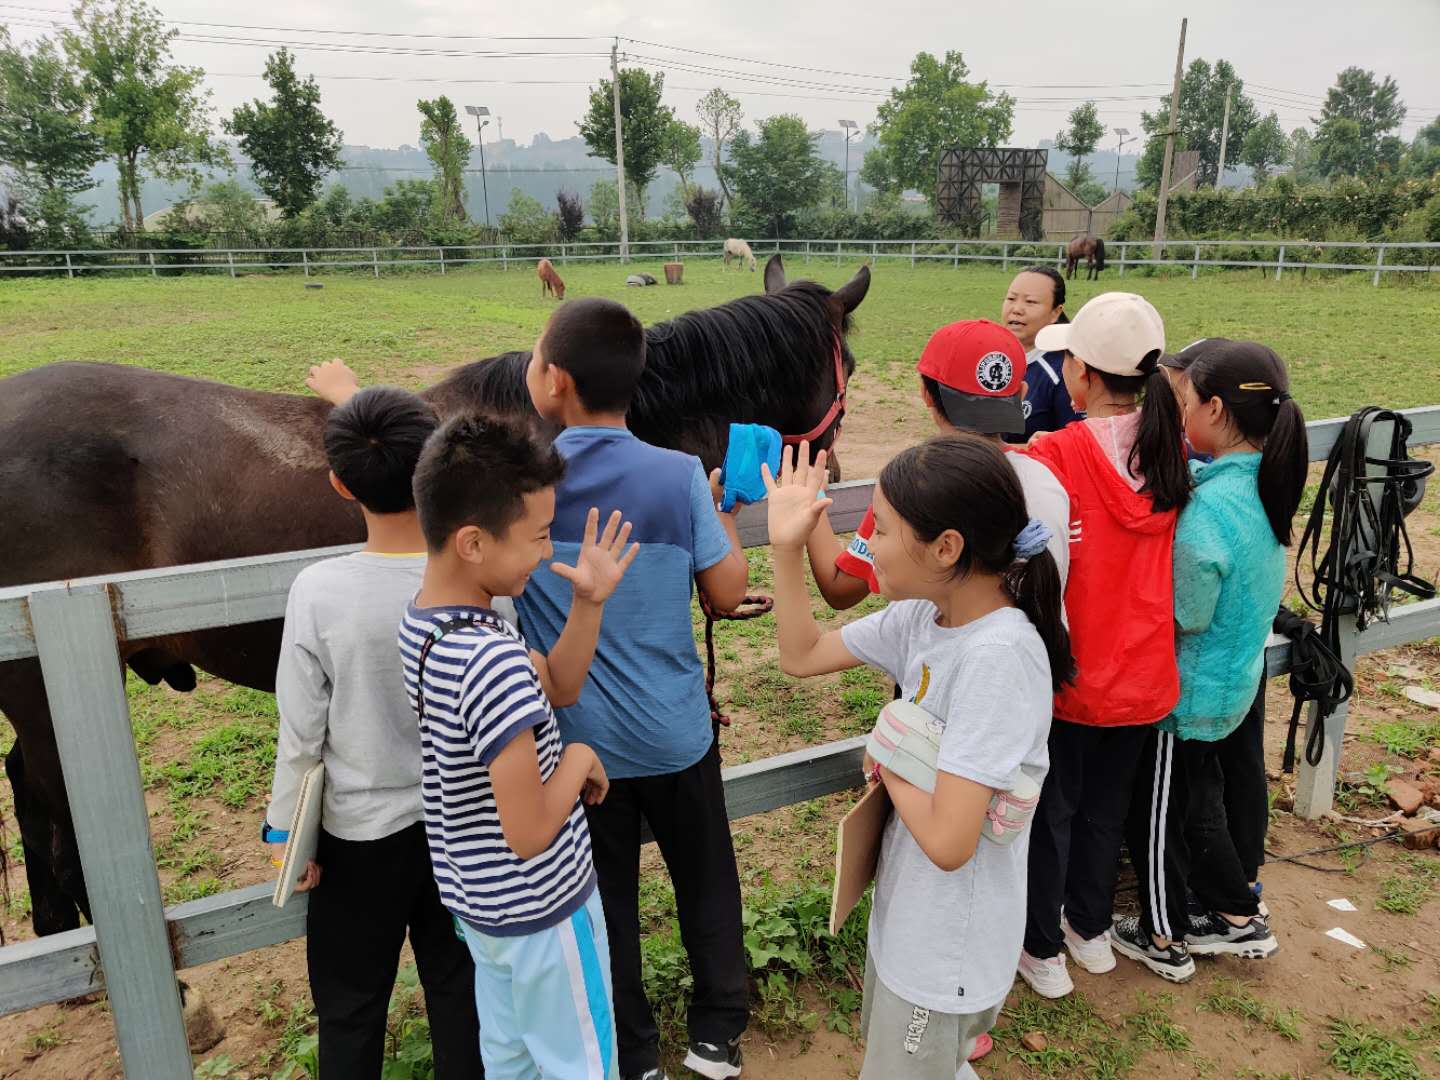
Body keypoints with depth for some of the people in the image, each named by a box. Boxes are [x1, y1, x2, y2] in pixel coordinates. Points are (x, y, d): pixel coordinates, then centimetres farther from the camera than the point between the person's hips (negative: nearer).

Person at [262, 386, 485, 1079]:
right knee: (457, 984, 20)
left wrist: (285, 832, 2)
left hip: (360, 831, -1)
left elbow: (300, 733, -13)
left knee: (350, 1002, 20)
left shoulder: (318, 592, -21)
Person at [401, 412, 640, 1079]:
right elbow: (529, 833, -30)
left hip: (478, 900, 8)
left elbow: (555, 686, 6)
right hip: (540, 910, -8)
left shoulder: (421, 622, -4)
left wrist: (589, 603, -8)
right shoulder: (492, 658, -34)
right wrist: (579, 758, -14)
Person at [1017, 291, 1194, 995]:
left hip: (1068, 673, -5)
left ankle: (1043, 951, 31)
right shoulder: (1169, 449, -5)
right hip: (1143, 676, 5)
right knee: (1108, 805, 23)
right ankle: (1091, 929, 43)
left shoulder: (1056, 455, -22)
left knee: (1052, 811, 15)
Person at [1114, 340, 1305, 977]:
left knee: (1155, 815, 12)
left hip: (1188, 690, -8)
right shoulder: (1266, 485, -3)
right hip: (1234, 680, 8)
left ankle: (1162, 940, 31)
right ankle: (1239, 920, 39)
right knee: (1198, 804, 25)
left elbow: (1184, 615, -24)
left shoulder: (1209, 506, -30)